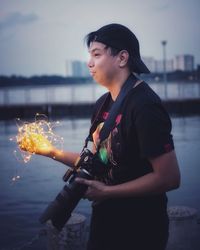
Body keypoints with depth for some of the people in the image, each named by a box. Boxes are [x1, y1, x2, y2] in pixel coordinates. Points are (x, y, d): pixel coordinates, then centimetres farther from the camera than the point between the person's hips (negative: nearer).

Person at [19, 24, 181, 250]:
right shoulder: (102, 104, 4)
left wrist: (106, 191, -18)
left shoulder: (144, 105, -22)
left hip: (139, 230, -7)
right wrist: (52, 152, 1)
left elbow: (170, 178, -25)